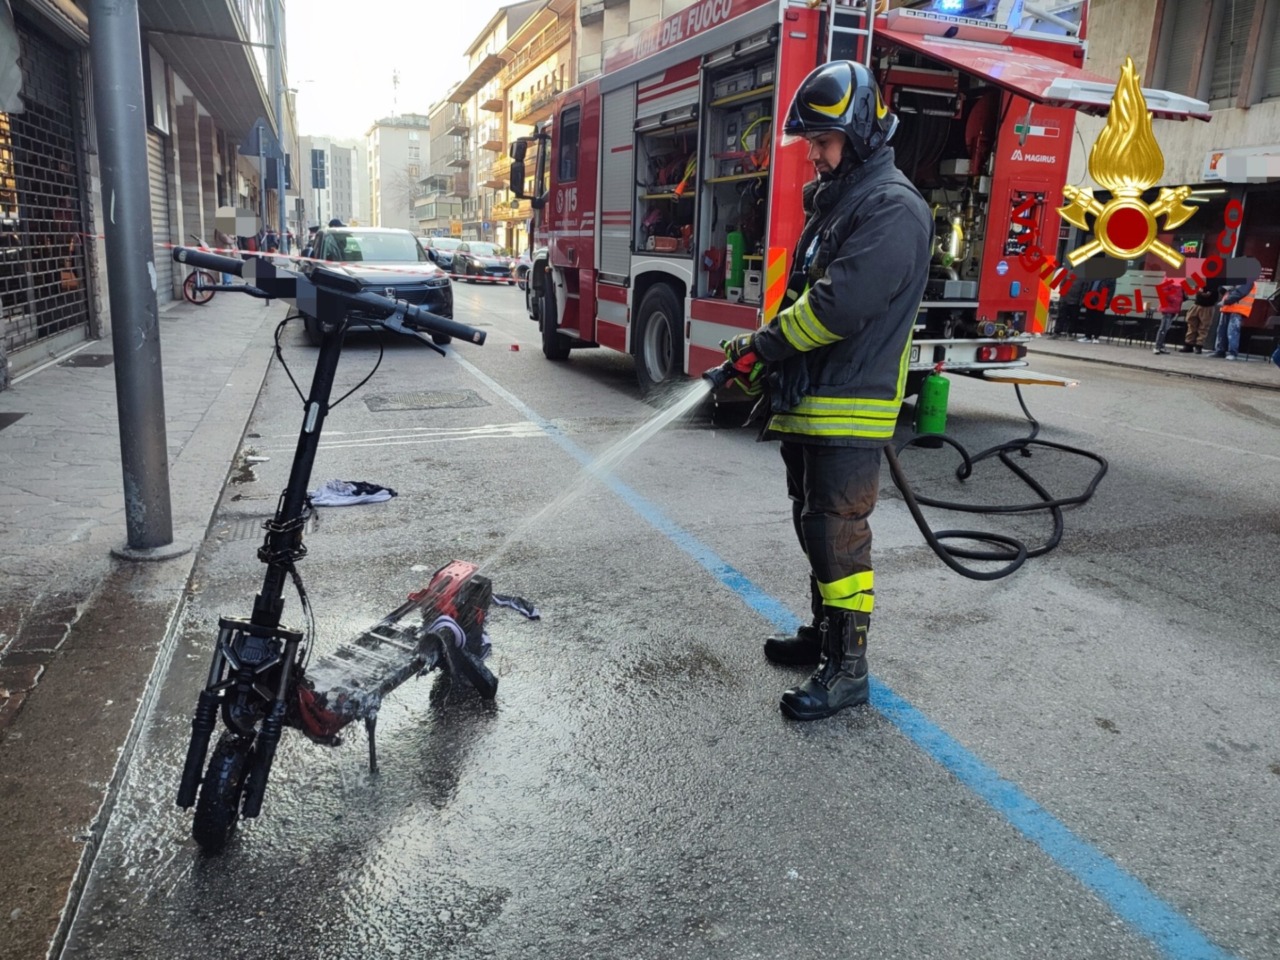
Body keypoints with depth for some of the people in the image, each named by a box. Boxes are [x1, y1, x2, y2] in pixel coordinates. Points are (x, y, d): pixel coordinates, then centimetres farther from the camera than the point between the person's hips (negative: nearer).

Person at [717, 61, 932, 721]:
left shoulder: (894, 209, -12)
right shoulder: (830, 202, 19)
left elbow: (840, 304, -23)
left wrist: (761, 347, -14)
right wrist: (768, 369, 12)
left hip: (848, 410, -10)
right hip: (805, 405, 10)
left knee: (838, 535, -5)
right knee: (813, 527, 17)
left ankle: (847, 668, 6)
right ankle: (824, 633, 32)